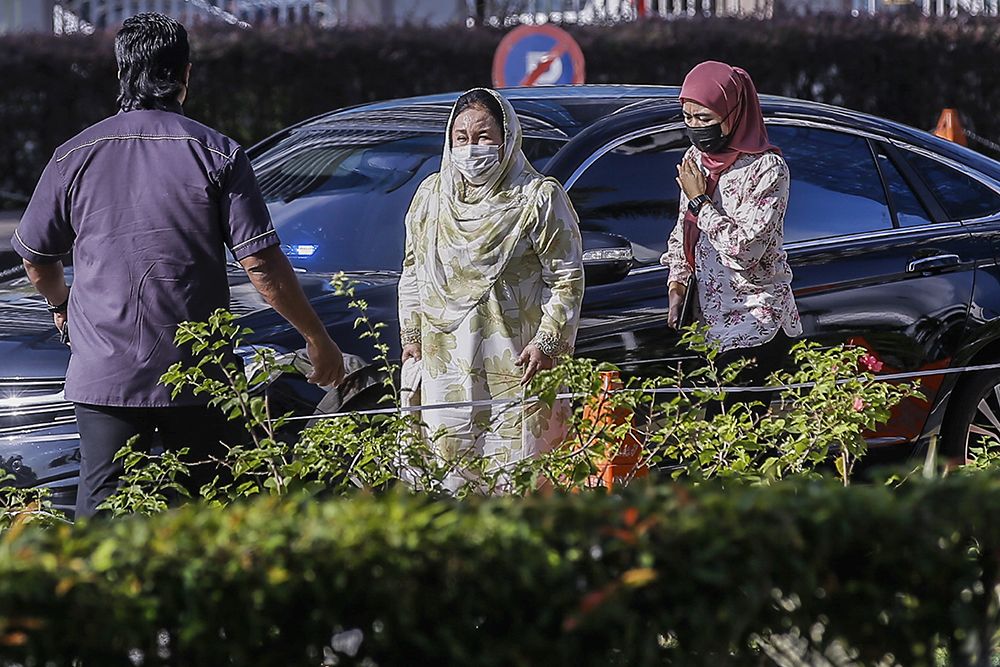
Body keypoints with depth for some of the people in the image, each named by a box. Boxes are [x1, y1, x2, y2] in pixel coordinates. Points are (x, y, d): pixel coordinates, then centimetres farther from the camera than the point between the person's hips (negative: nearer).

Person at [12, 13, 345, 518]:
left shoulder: (75, 157, 2)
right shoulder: (218, 155, -4)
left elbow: (36, 259, 14)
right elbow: (262, 265, -7)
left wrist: (61, 305, 35)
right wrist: (317, 338, 4)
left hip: (102, 376, 1)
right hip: (195, 376, -1)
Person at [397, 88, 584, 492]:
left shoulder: (539, 198, -3)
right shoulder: (430, 196, 12)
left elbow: (567, 279, -3)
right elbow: (412, 271, 21)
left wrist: (548, 343, -10)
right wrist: (411, 337, 16)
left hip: (517, 363, -5)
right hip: (446, 363, 5)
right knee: (449, 467, 3)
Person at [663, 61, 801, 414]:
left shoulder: (766, 168, -11)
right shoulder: (696, 159, 11)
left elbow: (744, 249, -19)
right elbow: (682, 234, 22)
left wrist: (700, 201, -12)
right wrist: (677, 286, 8)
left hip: (755, 324, -7)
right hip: (712, 321, 7)